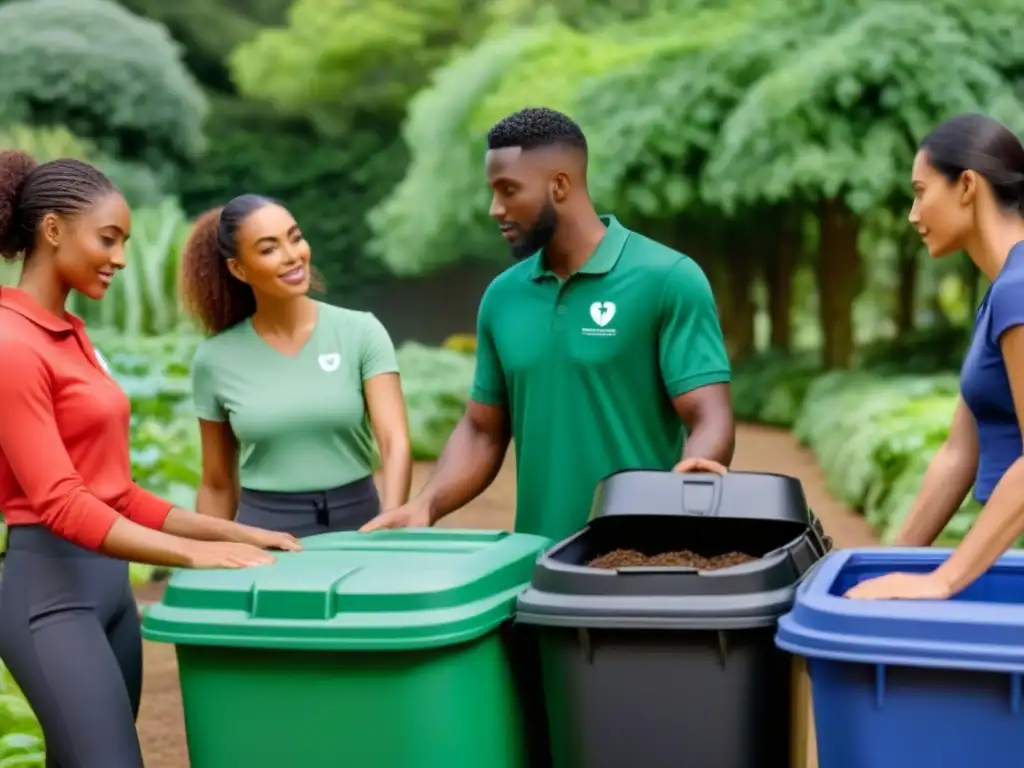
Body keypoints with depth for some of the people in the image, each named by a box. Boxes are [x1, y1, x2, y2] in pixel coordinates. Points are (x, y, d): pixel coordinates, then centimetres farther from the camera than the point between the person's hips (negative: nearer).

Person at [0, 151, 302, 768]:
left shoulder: (73, 336, 13)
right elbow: (60, 505, -19)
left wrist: (232, 532, 7)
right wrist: (194, 554, -24)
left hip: (110, 581, 9)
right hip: (51, 589, -9)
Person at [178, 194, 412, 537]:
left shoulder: (360, 332, -4)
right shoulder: (215, 358, 0)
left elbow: (396, 442, -13)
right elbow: (217, 485, 8)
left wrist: (390, 522, -28)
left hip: (356, 523, 0)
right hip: (264, 532, 1)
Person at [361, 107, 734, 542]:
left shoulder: (667, 279, -9)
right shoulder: (502, 296, 6)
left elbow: (710, 420, -13)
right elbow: (482, 431, 11)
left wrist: (689, 477, -33)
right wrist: (425, 507, -4)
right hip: (536, 554, 5)